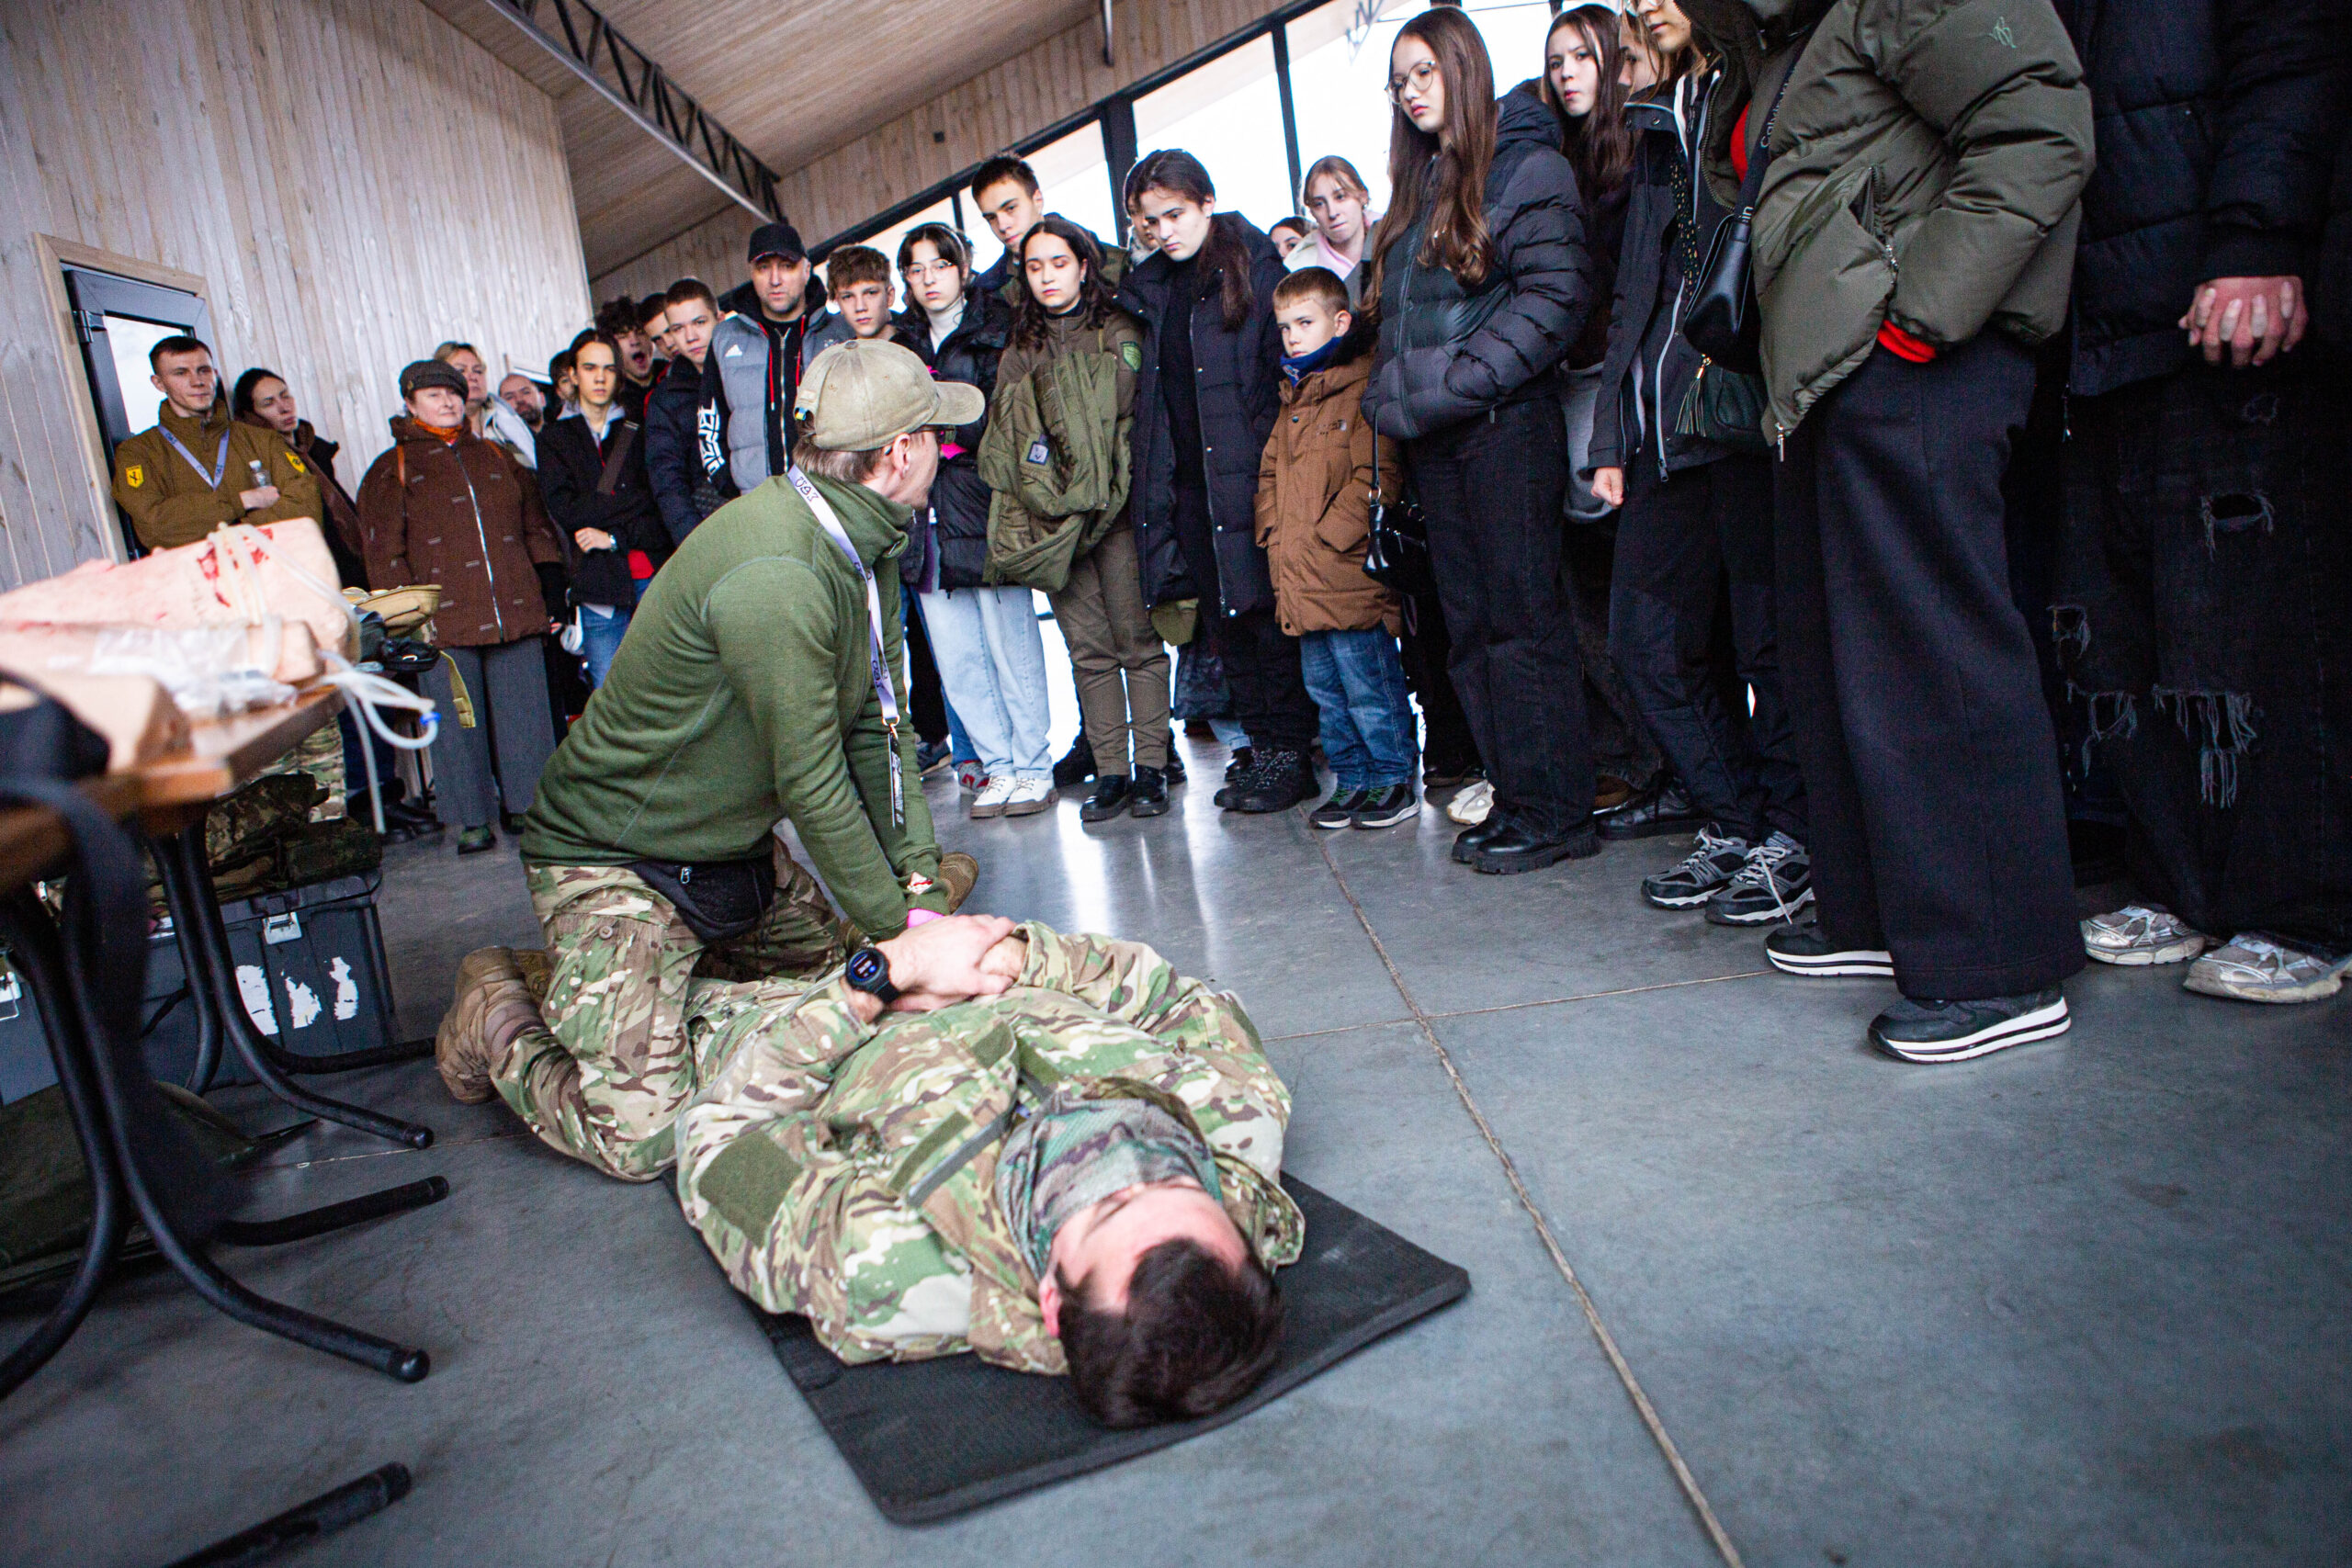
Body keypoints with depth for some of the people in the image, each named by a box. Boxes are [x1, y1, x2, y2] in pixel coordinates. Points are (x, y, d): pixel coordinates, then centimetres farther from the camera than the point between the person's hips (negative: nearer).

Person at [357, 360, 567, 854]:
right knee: (458, 720, 0)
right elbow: (384, 553, 4)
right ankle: (471, 819, 9)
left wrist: (551, 594, 9)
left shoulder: (497, 458, 19)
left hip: (515, 611, 3)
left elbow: (537, 529, 18)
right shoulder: (393, 469, 10)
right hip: (444, 620, -2)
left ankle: (529, 804, 14)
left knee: (526, 715, 3)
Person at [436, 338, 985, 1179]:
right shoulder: (772, 572, -30)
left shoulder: (865, 547, 1)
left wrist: (921, 883, -7)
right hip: (612, 857, -9)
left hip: (730, 847, 10)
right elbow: (811, 784, -26)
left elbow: (880, 727, 2)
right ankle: (498, 1015, 13)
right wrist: (897, 922, -15)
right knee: (640, 1134, -17)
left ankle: (596, 984, 24)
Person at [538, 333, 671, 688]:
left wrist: (614, 537, -9)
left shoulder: (639, 432, 15)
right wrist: (639, 501, -6)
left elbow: (666, 512, 5)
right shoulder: (555, 439, 14)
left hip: (653, 577, 0)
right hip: (599, 588, 0)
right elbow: (565, 509, -3)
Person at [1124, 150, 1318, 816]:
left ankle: (1292, 754, 7)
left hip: (1250, 475, -6)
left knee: (1268, 610, -2)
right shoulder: (1150, 288, 15)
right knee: (1224, 619, 8)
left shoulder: (1254, 266, -3)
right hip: (1187, 483, 6)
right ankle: (1265, 750, 16)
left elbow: (1289, 366, -8)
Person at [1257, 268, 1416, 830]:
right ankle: (1352, 780, 23)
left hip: (1349, 576, -8)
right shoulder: (1293, 400, 19)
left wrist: (1326, 536, -15)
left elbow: (1376, 477, -15)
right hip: (1300, 581, 8)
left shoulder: (1365, 390, -7)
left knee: (1369, 687, -2)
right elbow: (1270, 473, 24)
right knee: (1325, 690, 13)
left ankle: (1395, 780, 11)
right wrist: (1275, 533, 9)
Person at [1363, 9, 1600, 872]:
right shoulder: (1418, 189, 22)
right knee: (1470, 623, 8)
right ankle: (1513, 798, 16)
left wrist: (1460, 379, -17)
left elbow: (1556, 294, -12)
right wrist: (1394, 396, 10)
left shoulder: (1526, 166, -1)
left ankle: (1556, 810, 1)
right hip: (1433, 435, 8)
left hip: (1504, 422, -8)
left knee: (1523, 614, -7)